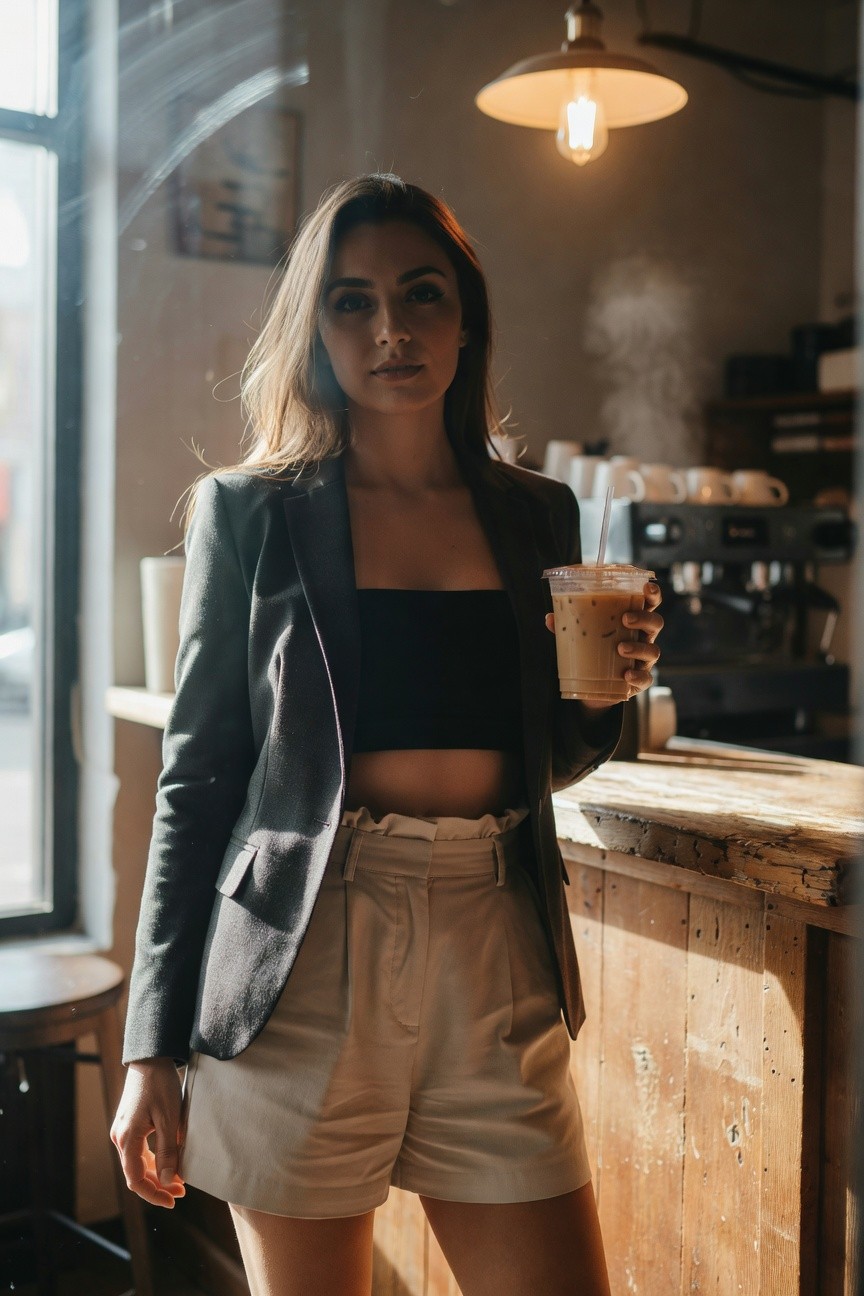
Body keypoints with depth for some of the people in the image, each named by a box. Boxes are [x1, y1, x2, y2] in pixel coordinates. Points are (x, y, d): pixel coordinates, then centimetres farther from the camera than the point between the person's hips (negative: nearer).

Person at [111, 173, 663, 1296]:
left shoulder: (539, 514, 10)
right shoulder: (252, 513, 1)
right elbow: (198, 778, 1)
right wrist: (154, 1047, -1)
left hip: (498, 961, 3)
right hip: (307, 963, -2)